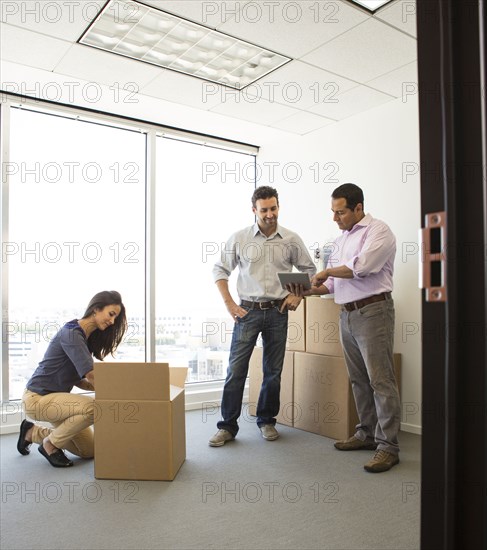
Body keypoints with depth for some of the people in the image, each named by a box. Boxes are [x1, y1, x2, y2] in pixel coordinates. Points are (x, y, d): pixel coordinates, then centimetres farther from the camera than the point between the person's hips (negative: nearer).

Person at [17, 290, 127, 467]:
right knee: (94, 408, -32)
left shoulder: (88, 338, 5)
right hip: (37, 398, -9)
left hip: (55, 397, 9)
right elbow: (91, 374, -30)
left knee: (89, 451, 12)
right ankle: (50, 444, -7)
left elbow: (78, 379, 6)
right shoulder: (71, 333, -23)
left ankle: (32, 433, 22)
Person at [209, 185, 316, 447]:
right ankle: (227, 426, 9)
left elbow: (309, 270, 14)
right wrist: (229, 304, -3)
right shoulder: (239, 238, -2)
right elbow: (220, 270, 5)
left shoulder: (291, 240, 2)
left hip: (277, 311, 2)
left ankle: (266, 421, 27)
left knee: (273, 371, 10)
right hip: (248, 310, -1)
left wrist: (298, 295, -1)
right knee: (236, 370, -2)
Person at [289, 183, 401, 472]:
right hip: (347, 315, 8)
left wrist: (327, 271, -8)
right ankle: (367, 433, 25)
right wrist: (309, 291, 1)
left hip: (373, 311, -8)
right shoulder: (342, 239, 19)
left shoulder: (377, 230, -6)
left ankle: (388, 446, 1)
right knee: (359, 380, 13)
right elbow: (335, 283, 17)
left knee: (381, 380, -6)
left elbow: (361, 266, -21)